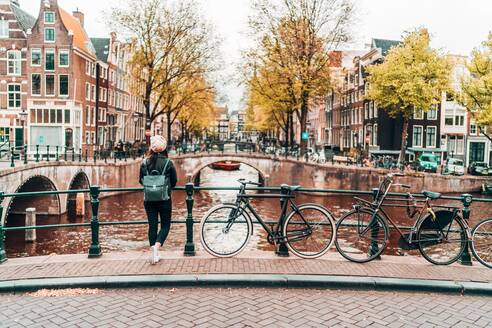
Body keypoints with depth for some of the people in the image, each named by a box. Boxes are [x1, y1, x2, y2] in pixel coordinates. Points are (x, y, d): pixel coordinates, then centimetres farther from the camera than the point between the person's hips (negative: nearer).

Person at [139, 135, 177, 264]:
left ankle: (154, 253, 15)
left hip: (149, 199, 2)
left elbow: (141, 181, 8)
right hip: (164, 199, -2)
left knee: (152, 225, 11)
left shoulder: (144, 163, -2)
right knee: (165, 225, 10)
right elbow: (174, 181, 0)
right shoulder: (168, 163, -9)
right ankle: (156, 247, -11)